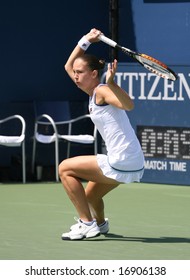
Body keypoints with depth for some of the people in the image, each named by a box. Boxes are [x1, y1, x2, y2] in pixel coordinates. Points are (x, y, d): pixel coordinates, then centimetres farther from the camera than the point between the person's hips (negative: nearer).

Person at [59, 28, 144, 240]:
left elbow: (128, 104, -35)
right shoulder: (92, 92, 11)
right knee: (89, 196, 28)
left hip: (121, 164, -9)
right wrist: (86, 41, 16)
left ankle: (87, 224, -4)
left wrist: (111, 82, -47)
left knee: (65, 168, -2)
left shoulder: (102, 91, -14)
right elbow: (68, 66, 24)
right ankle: (100, 224, 54)